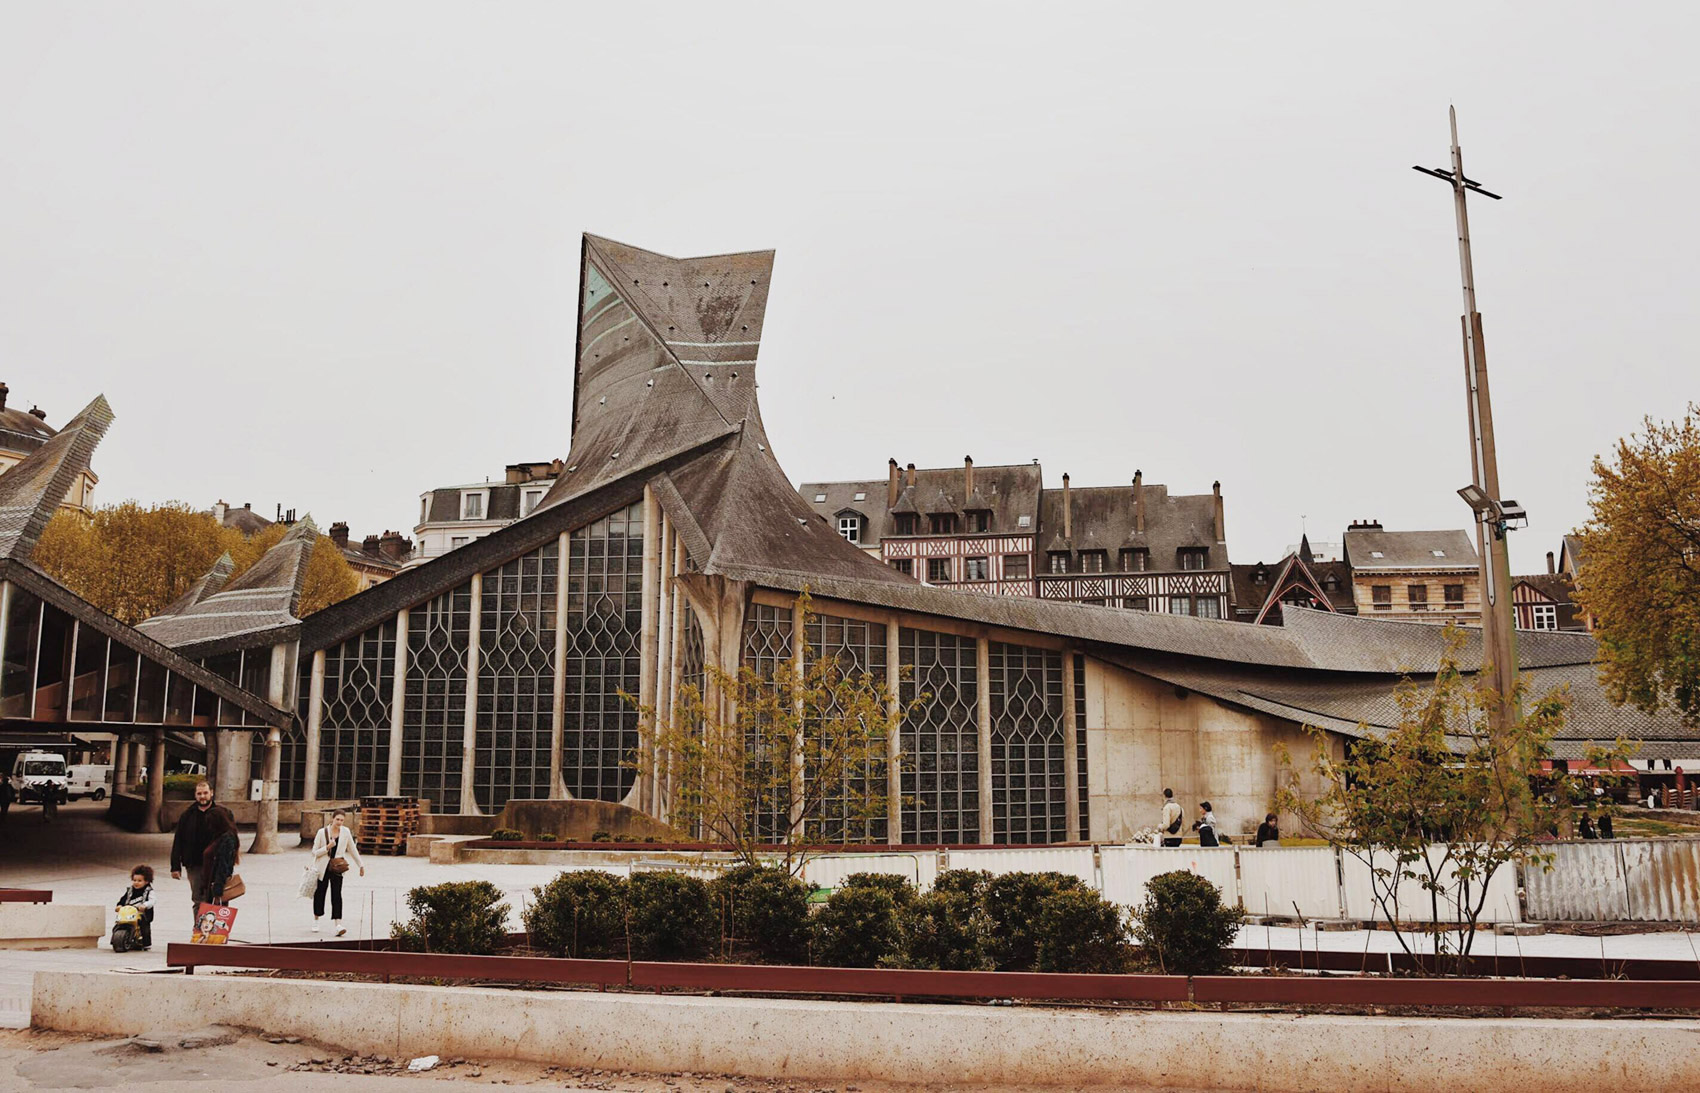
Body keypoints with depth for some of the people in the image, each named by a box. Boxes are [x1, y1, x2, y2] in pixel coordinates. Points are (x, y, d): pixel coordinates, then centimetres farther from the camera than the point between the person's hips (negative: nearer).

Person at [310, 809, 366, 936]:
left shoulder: (345, 832, -1)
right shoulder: (322, 832, -7)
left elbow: (352, 849, 9)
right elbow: (315, 852, -3)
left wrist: (361, 865, 12)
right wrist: (327, 847, -20)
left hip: (337, 868, 0)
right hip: (322, 868, 0)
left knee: (336, 895, -12)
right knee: (319, 894, 12)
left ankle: (337, 925, -19)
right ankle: (316, 920, 35)